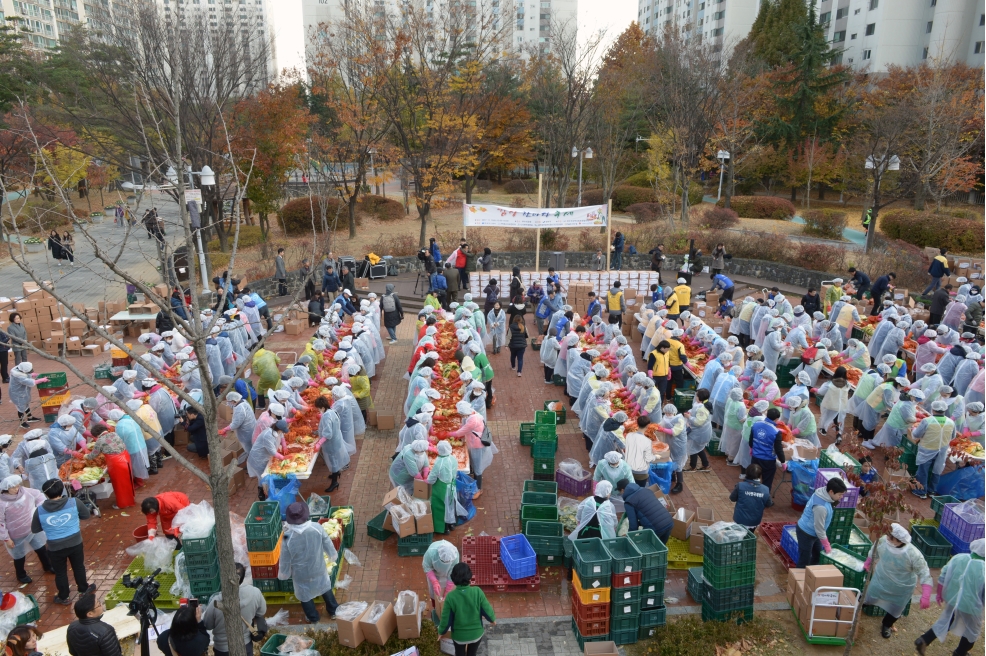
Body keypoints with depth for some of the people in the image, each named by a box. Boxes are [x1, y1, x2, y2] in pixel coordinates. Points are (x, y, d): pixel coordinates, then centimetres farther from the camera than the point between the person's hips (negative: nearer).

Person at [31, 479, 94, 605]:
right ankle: (84, 589, 41)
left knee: (60, 572, 20)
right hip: (75, 543, 1)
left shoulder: (39, 510, -15)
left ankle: (63, 597, 36)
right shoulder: (74, 502, -16)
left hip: (55, 547, -1)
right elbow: (86, 515, 0)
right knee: (79, 567, 23)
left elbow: (34, 529, -1)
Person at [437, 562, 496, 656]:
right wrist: (492, 619, 8)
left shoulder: (450, 597, -27)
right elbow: (487, 610, -14)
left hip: (459, 635, 0)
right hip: (476, 633, 0)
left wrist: (441, 631, 4)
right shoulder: (477, 592, -26)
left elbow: (446, 619, -17)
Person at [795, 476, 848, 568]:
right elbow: (819, 528, -25)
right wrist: (827, 546, -12)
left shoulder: (822, 493, -8)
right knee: (804, 562, 2)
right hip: (806, 533, -10)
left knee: (818, 554, 24)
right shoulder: (821, 507, -36)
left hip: (812, 531, 10)